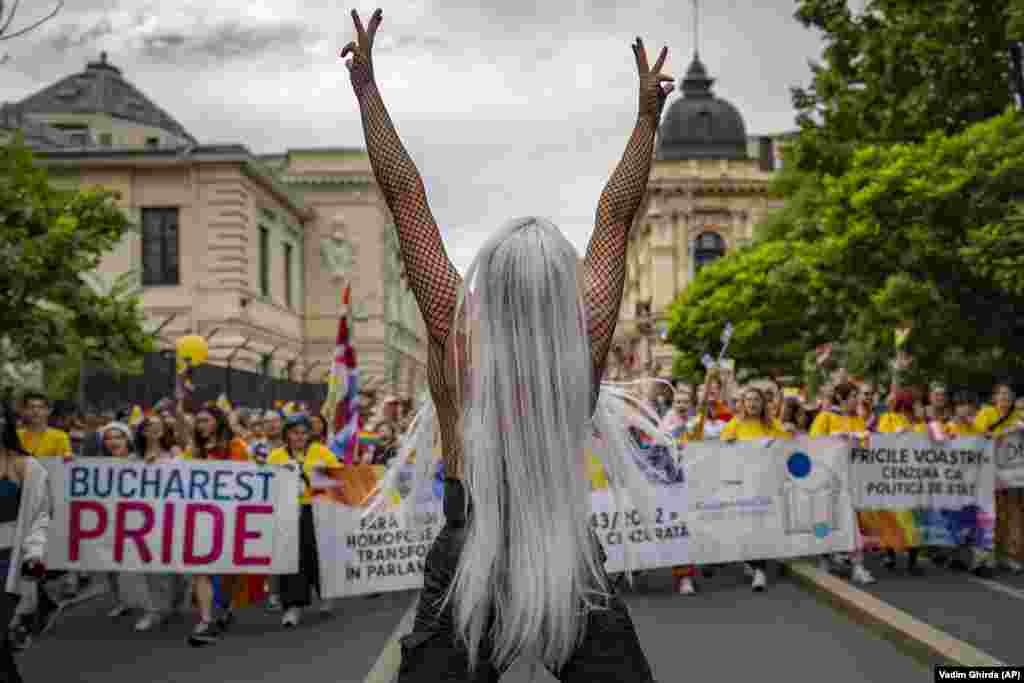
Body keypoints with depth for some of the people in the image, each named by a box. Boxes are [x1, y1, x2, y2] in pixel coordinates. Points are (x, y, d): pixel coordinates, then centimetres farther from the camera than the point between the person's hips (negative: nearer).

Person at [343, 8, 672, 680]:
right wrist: (648, 114, 6)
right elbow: (617, 214, -3)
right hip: (571, 556, 1)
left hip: (469, 553, -1)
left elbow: (404, 195, -11)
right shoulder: (586, 336, -13)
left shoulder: (455, 332, -15)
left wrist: (367, 84, -4)